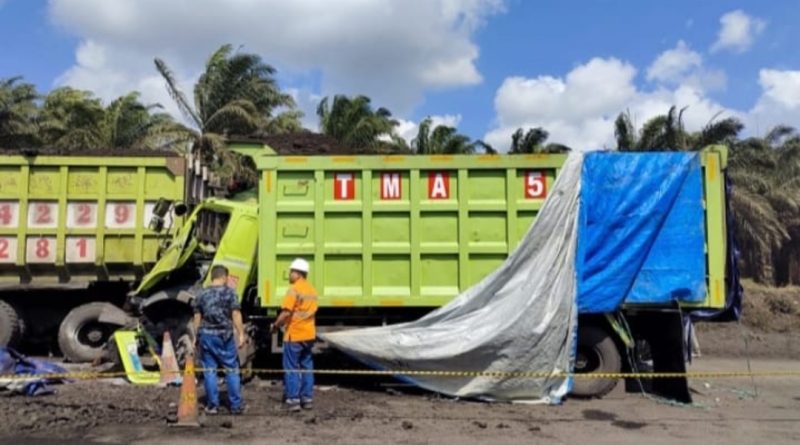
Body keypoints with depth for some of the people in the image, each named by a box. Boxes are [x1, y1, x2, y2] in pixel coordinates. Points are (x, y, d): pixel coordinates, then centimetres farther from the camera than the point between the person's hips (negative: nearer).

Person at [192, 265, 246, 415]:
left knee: (209, 370, 8)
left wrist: (197, 336, 17)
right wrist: (241, 334, -5)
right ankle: (236, 405, 7)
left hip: (206, 335, 3)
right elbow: (236, 315, -8)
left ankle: (212, 405, 10)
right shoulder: (229, 292, -4)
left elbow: (197, 318, 9)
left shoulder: (202, 294, 6)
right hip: (224, 335, -3)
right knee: (232, 370, 4)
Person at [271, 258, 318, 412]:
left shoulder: (294, 289, -14)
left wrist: (275, 326, -7)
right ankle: (307, 399, 19)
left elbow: (286, 313, -22)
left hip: (294, 335, -7)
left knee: (291, 368, 2)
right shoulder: (312, 290, 10)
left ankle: (293, 400, 4)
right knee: (307, 366, 14)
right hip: (309, 334, 7)